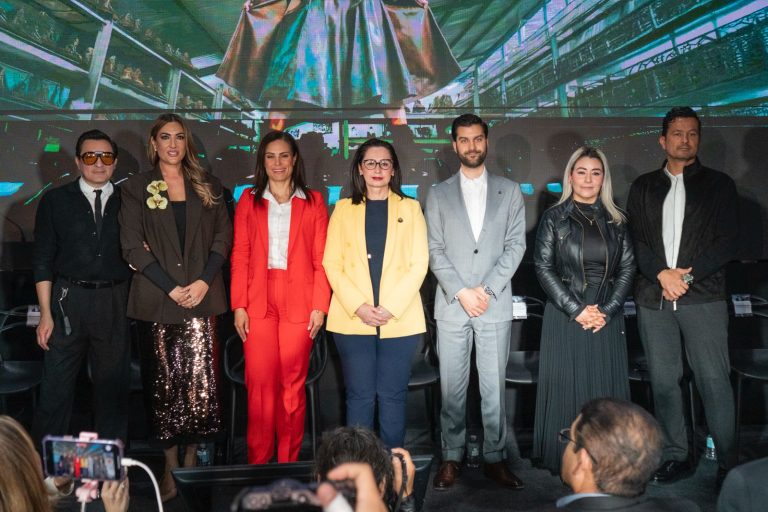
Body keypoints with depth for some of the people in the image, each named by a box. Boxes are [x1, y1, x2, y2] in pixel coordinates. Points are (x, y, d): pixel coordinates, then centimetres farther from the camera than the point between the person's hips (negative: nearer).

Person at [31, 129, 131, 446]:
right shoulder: (56, 201, 4)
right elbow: (43, 260, 2)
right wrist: (46, 314, -4)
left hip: (115, 302, 1)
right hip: (68, 301, -1)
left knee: (113, 386, 9)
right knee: (56, 387, 2)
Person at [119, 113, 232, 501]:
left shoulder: (207, 186, 12)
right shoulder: (137, 188, 6)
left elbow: (223, 236, 7)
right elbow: (133, 246, -2)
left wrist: (204, 281, -8)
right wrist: (172, 288, -10)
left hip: (201, 297, 1)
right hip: (157, 301, -1)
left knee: (200, 382, -3)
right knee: (163, 384, 3)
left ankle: (191, 459, 13)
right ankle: (170, 467, 14)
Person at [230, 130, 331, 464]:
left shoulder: (313, 202, 8)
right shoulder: (249, 201, 11)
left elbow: (321, 258, 4)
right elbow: (239, 257, 6)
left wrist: (320, 305, -4)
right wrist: (239, 305, -2)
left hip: (298, 303, 0)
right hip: (258, 302, 1)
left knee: (293, 385, 2)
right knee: (259, 383, -2)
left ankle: (289, 462, 15)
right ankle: (258, 462, 11)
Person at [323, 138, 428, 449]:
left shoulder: (410, 208, 10)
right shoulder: (344, 209, 11)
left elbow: (419, 264, 2)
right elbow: (331, 263, 3)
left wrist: (391, 307, -10)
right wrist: (358, 306, -11)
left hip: (399, 319, 0)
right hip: (352, 318, 0)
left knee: (392, 395, 4)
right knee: (360, 396, 3)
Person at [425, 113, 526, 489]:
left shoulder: (509, 191, 9)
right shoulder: (438, 194, 9)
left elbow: (516, 244, 2)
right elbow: (435, 250, 2)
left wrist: (487, 289, -9)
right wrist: (461, 292, -10)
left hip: (496, 305, 0)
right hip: (451, 305, 0)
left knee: (494, 387, 5)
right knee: (452, 388, 5)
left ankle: (494, 458, 16)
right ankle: (451, 457, 16)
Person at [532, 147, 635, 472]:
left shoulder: (616, 220, 9)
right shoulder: (554, 218, 1)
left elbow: (628, 267, 5)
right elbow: (543, 266, -4)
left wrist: (607, 310, -8)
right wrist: (576, 310, -11)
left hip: (607, 318, 2)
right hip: (565, 316, -2)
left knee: (606, 388, 5)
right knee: (566, 386, 1)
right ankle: (565, 460, 13)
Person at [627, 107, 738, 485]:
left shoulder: (718, 184, 9)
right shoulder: (643, 188, 14)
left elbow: (728, 242, 1)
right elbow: (635, 241, 6)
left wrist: (687, 275, -11)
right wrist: (662, 274, -10)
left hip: (703, 295, -2)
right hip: (653, 297, 2)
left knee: (713, 381, -5)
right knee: (663, 380, 6)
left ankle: (728, 464, 6)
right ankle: (676, 457, 18)